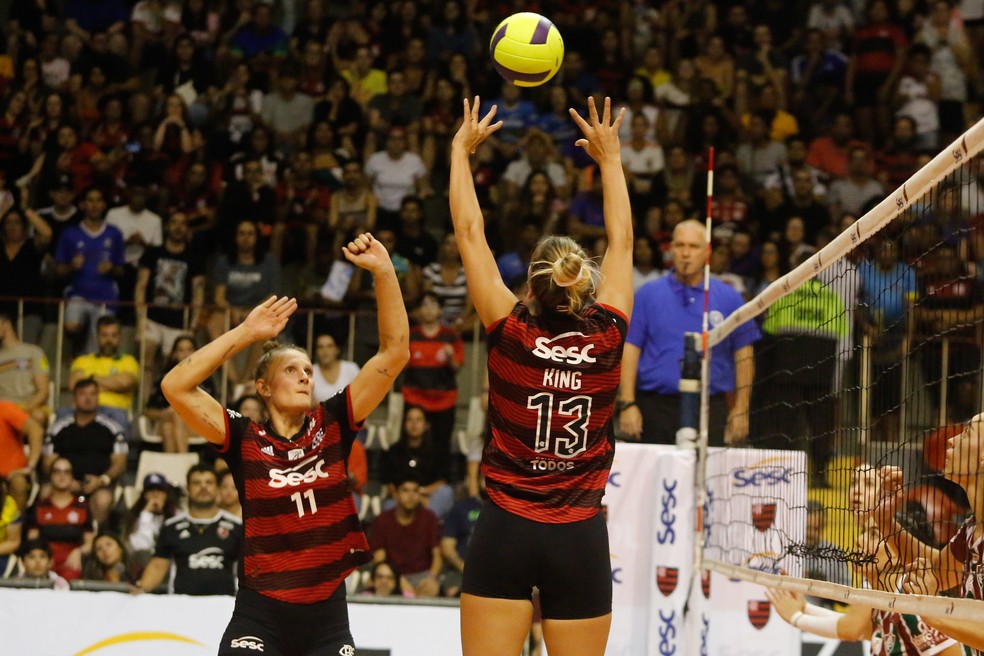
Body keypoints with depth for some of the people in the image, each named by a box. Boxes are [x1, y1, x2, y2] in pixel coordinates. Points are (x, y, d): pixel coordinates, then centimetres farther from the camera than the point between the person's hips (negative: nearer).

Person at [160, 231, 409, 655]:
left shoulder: (333, 426, 2)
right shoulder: (245, 440, -3)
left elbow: (395, 353, -3)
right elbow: (175, 387, -16)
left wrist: (383, 272, -13)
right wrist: (246, 332, -15)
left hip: (327, 615, 3)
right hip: (260, 615, -3)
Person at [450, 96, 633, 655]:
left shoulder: (511, 333, -6)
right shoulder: (607, 338, -2)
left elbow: (470, 232, 3)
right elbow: (622, 242, 13)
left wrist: (461, 149, 13)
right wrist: (610, 157, 24)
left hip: (506, 531, -1)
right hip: (582, 541, 1)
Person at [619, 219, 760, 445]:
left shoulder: (729, 298, 8)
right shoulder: (648, 295, 6)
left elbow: (743, 356, 8)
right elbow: (630, 350, 3)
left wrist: (741, 409, 2)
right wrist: (627, 404, -6)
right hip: (656, 408, 0)